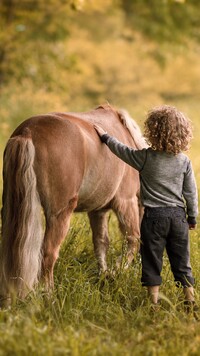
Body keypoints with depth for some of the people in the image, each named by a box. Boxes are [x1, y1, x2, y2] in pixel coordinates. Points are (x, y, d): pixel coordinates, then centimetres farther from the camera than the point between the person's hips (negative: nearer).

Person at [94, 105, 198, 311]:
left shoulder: (145, 157, -10)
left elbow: (122, 150, 5)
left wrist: (104, 137, 21)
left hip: (154, 216, -3)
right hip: (178, 215, 3)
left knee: (152, 261, 7)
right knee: (181, 261, 11)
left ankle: (154, 300, 8)